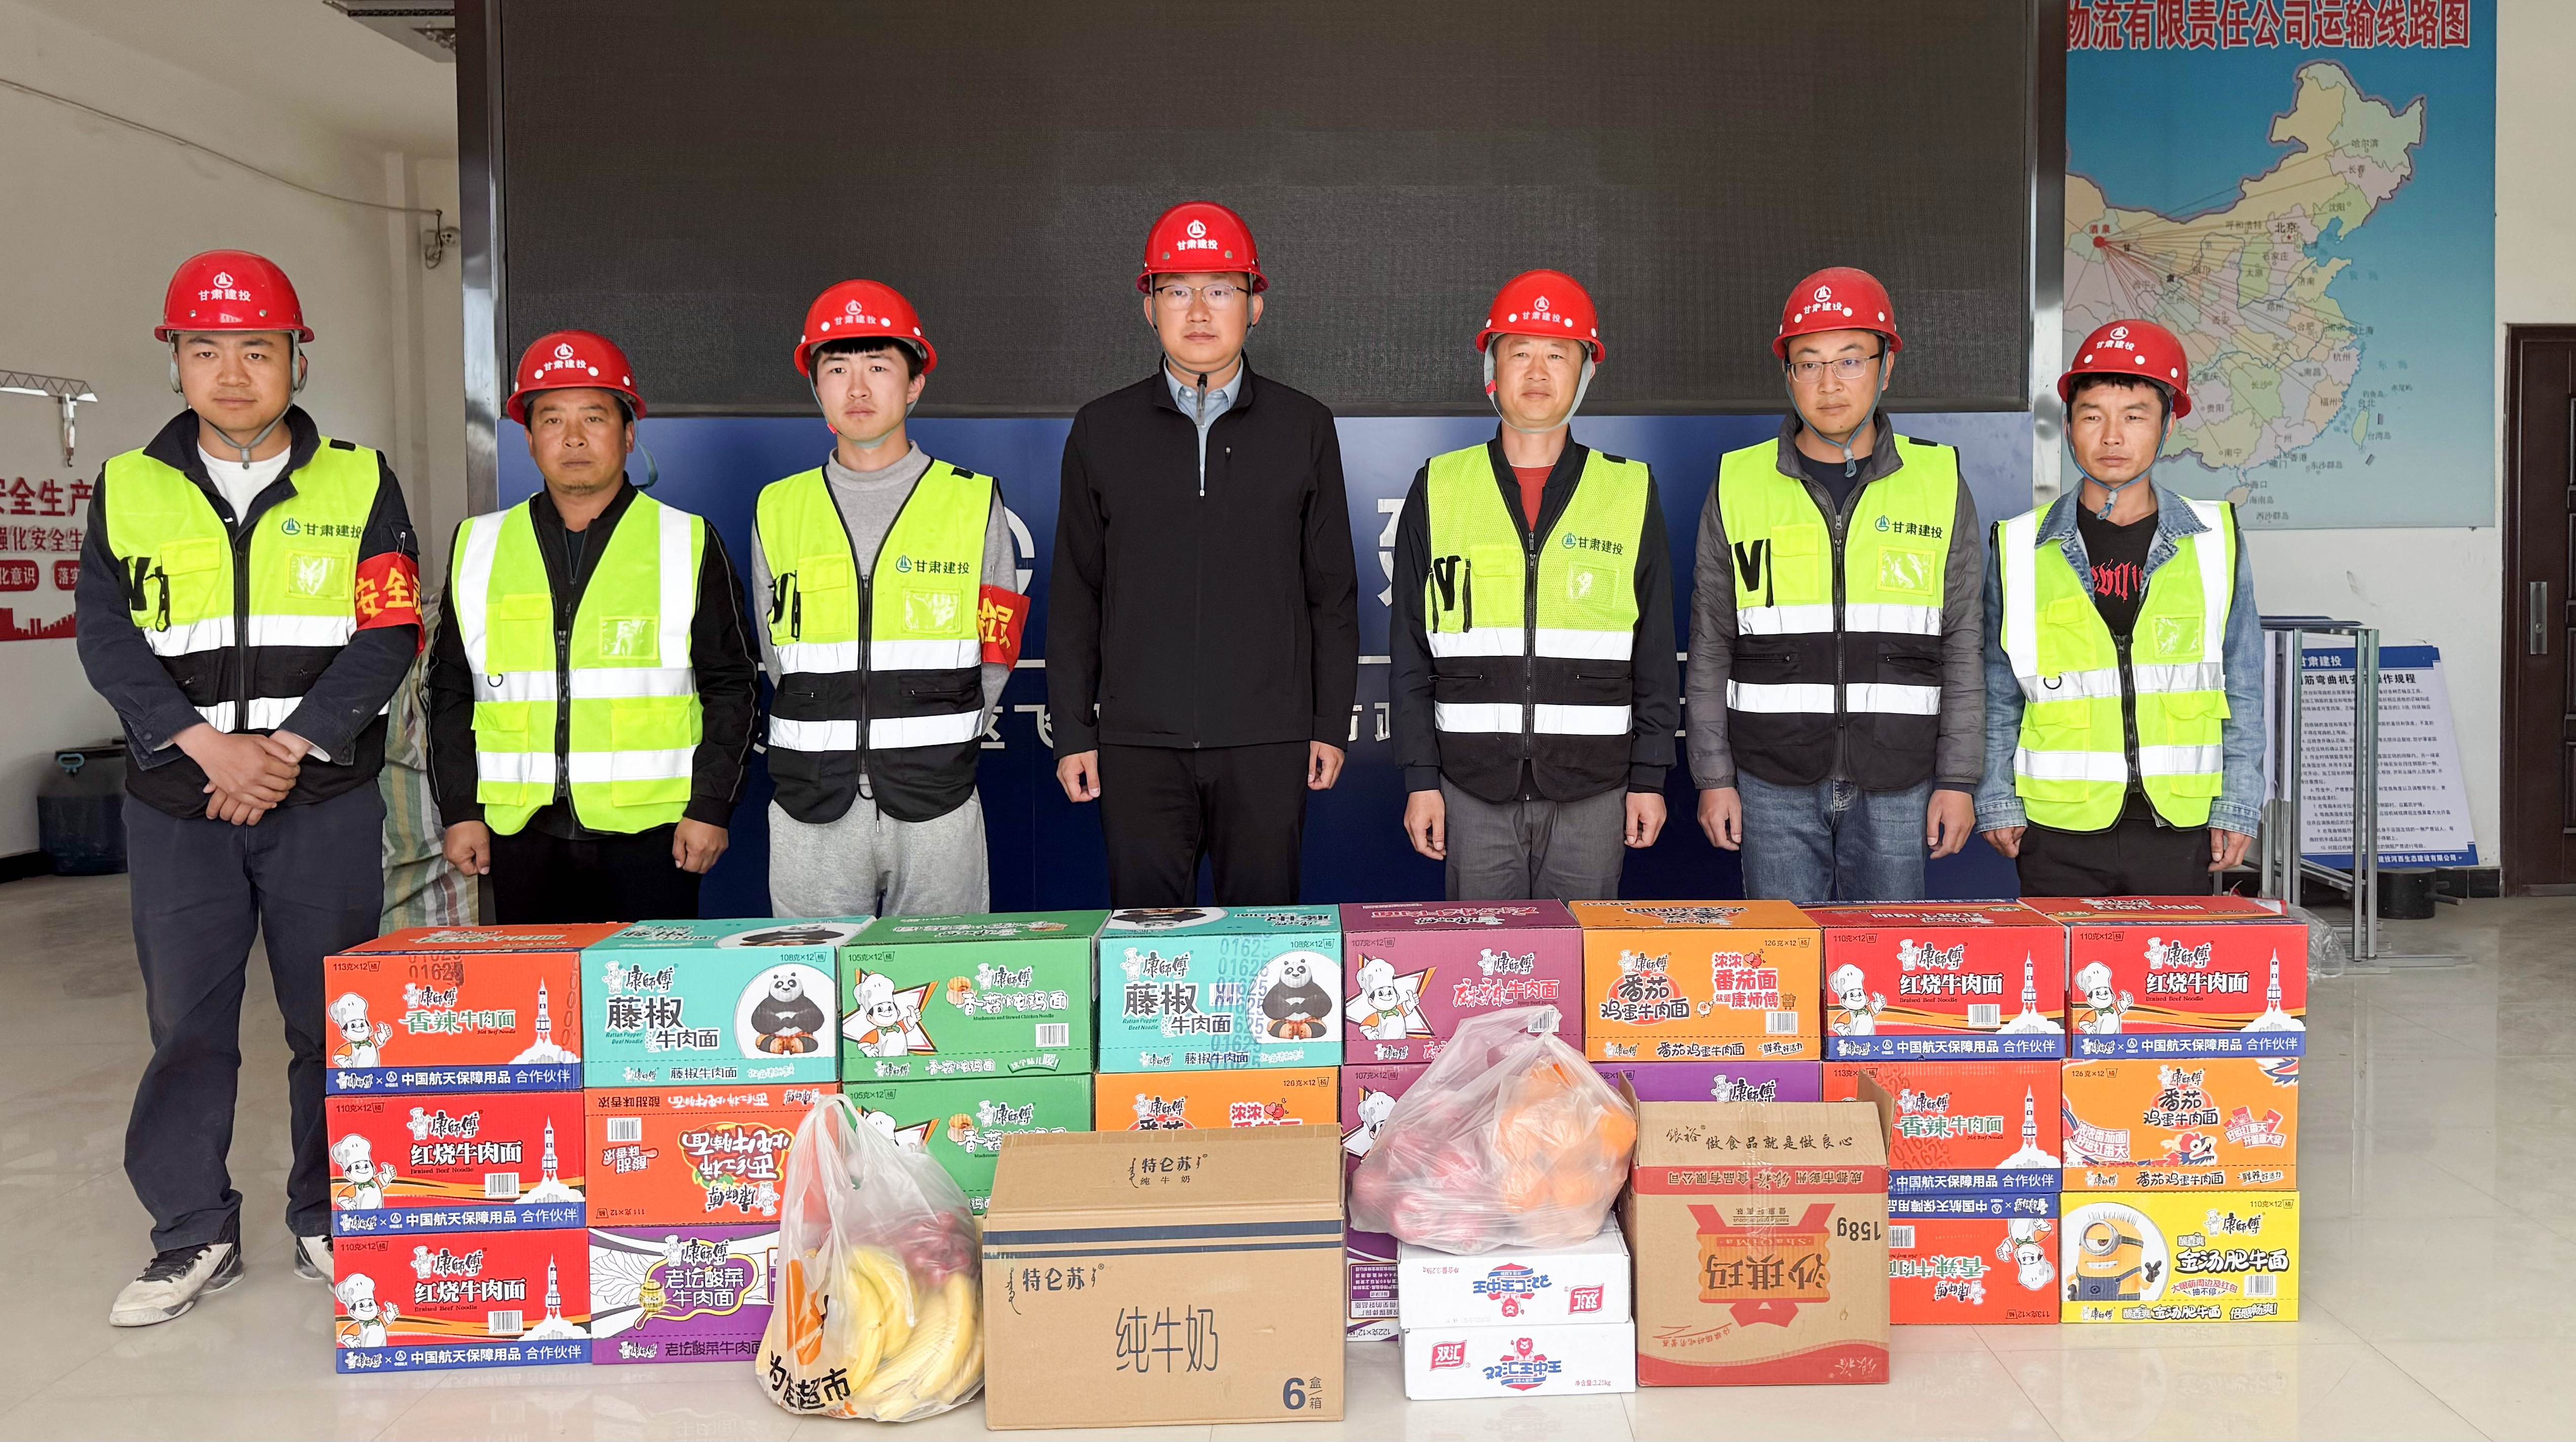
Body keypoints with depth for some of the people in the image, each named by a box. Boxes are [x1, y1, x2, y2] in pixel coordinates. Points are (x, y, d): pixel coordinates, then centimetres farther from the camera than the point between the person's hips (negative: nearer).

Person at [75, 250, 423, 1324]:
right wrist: (212, 746, -14)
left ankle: (329, 1222, 20)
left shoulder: (358, 485, 3)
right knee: (186, 1020, 6)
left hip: (326, 801, -1)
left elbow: (387, 637, -4)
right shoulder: (128, 488, 7)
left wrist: (292, 746, -14)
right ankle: (194, 1236, 19)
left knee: (333, 1017, 5)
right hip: (176, 803, 1)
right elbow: (107, 641, 0)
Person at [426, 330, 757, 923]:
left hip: (650, 830, -2)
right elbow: (450, 690, 15)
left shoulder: (689, 544, 4)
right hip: (520, 831, 3)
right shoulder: (478, 546, 12)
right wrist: (460, 810, 7)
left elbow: (732, 687, 3)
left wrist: (710, 807, -5)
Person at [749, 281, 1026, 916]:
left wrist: (934, 754, 4)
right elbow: (779, 661, 14)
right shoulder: (778, 509, 9)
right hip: (812, 813, 1)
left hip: (934, 808, -1)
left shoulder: (974, 503, 5)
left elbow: (994, 659, 6)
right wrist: (832, 754, 7)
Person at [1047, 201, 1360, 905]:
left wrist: (1332, 724, 4)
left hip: (1268, 741, 0)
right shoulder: (1102, 431, 8)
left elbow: (1332, 590, 8)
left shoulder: (1304, 427, 7)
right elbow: (1074, 595, 9)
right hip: (1137, 742, 0)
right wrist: (1072, 732, 5)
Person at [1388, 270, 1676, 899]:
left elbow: (1656, 656, 7)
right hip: (1474, 787, 0)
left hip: (1593, 790, 0)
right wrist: (1419, 778, 0)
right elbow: (1410, 653, 6)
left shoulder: (1631, 492, 6)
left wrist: (1650, 778, 3)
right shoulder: (1439, 488, 6)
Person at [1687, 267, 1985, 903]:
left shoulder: (1939, 482, 5)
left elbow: (1964, 648, 6)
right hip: (1774, 784, 0)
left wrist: (1959, 778, 2)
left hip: (1897, 785, 0)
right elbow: (1710, 648, 6)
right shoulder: (1739, 485, 4)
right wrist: (1713, 776, 2)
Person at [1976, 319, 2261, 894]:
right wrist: (1997, 803, 2)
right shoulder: (2022, 549, 3)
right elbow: (1997, 695, 7)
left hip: (2179, 827, 1)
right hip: (2058, 830, -1)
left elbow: (2242, 690, 9)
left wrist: (2237, 808, 4)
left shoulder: (2214, 541, 5)